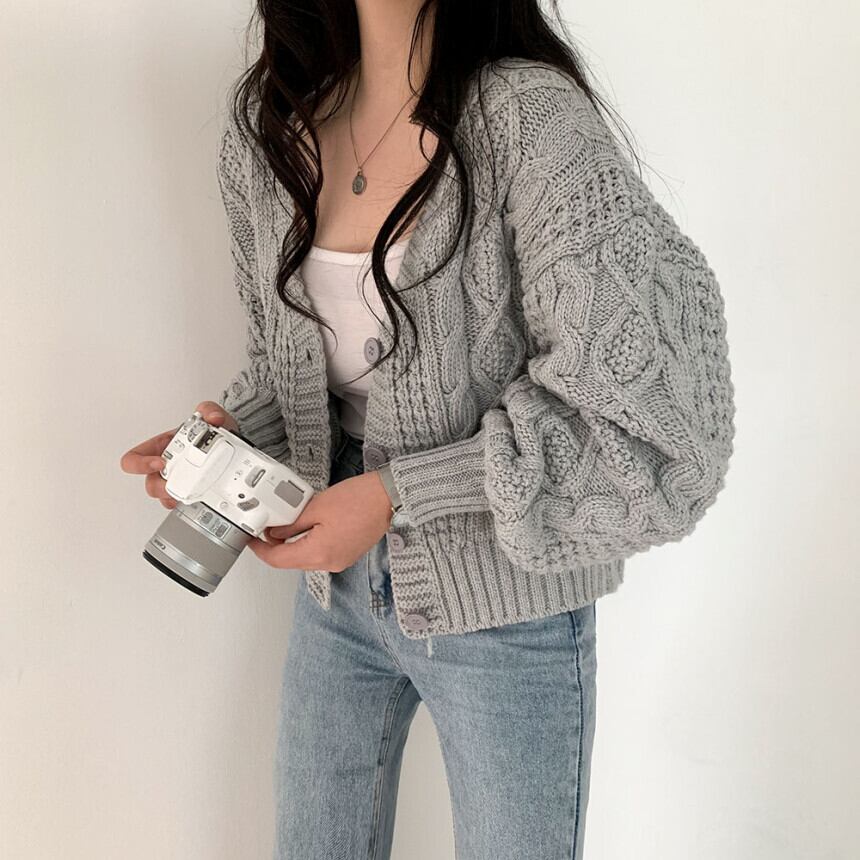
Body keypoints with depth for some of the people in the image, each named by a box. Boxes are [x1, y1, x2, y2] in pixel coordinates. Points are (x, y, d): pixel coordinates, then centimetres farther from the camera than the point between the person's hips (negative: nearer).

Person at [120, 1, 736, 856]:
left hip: (502, 609, -5)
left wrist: (395, 494, -23)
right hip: (337, 581, 6)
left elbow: (649, 423, -23)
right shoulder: (267, 124, -3)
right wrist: (230, 435, -9)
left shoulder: (531, 118, -23)